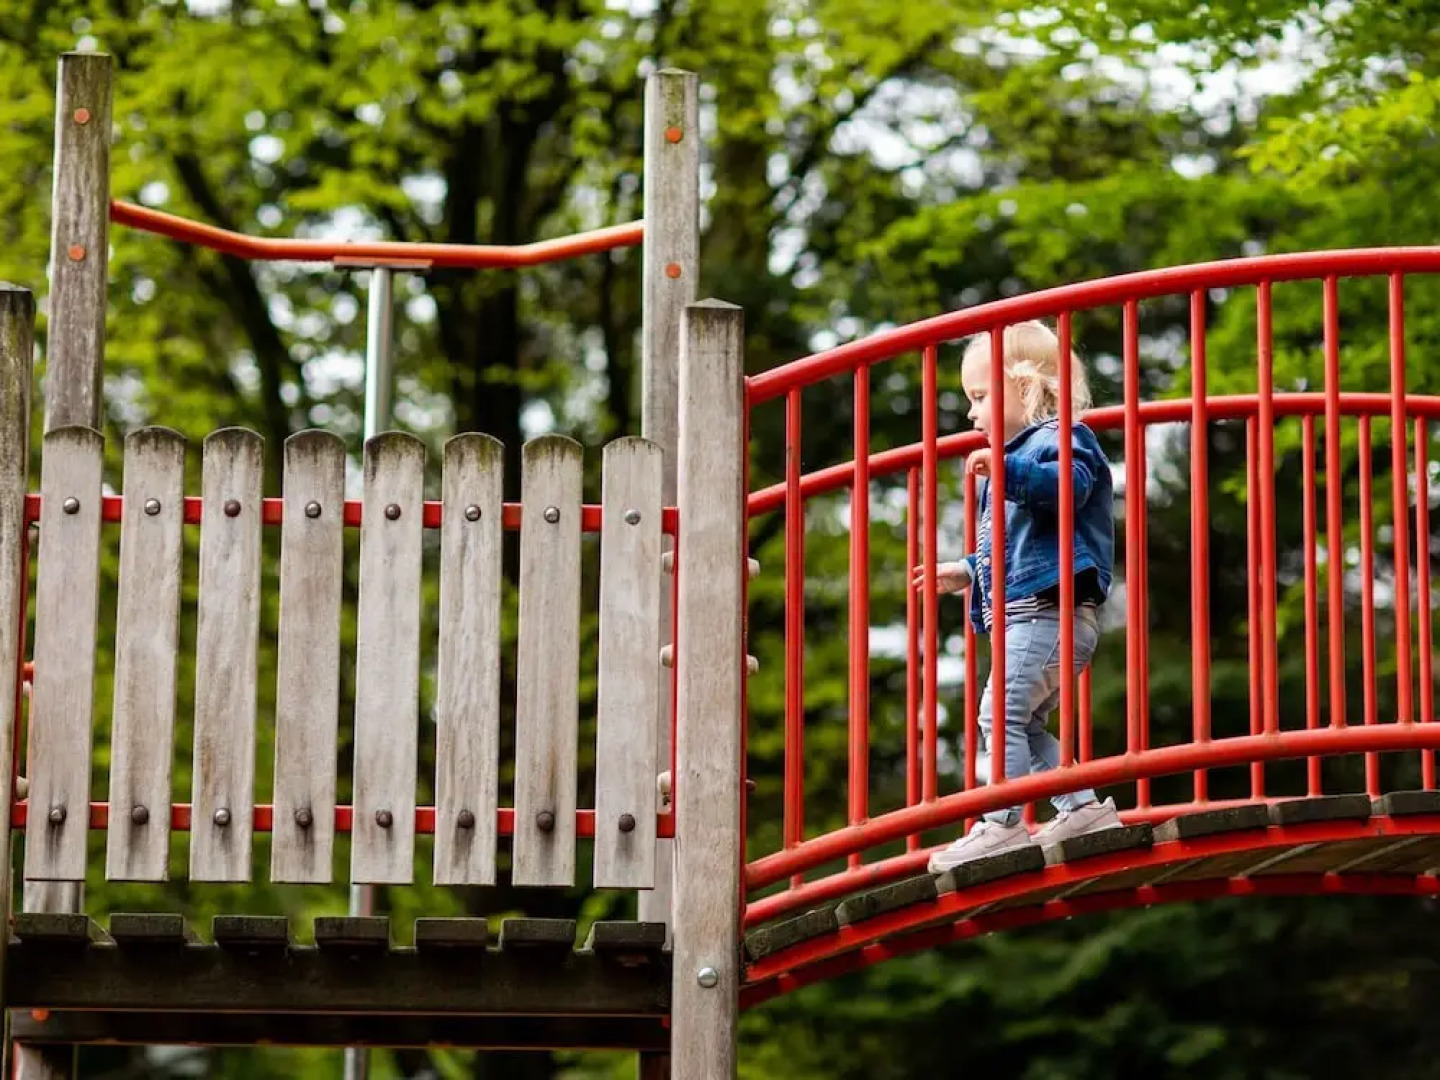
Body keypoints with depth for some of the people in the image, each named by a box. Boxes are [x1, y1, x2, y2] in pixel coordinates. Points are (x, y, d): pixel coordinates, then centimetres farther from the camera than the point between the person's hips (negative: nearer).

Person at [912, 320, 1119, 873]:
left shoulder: (1060, 438, -5)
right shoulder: (1021, 449, 27)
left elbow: (1069, 482, -29)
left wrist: (1007, 469, -38)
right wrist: (967, 572, 33)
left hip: (1050, 612, -11)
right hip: (1026, 616, 11)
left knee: (1002, 711, -16)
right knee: (1024, 723, 13)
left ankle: (1002, 823, -19)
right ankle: (1081, 807, 14)